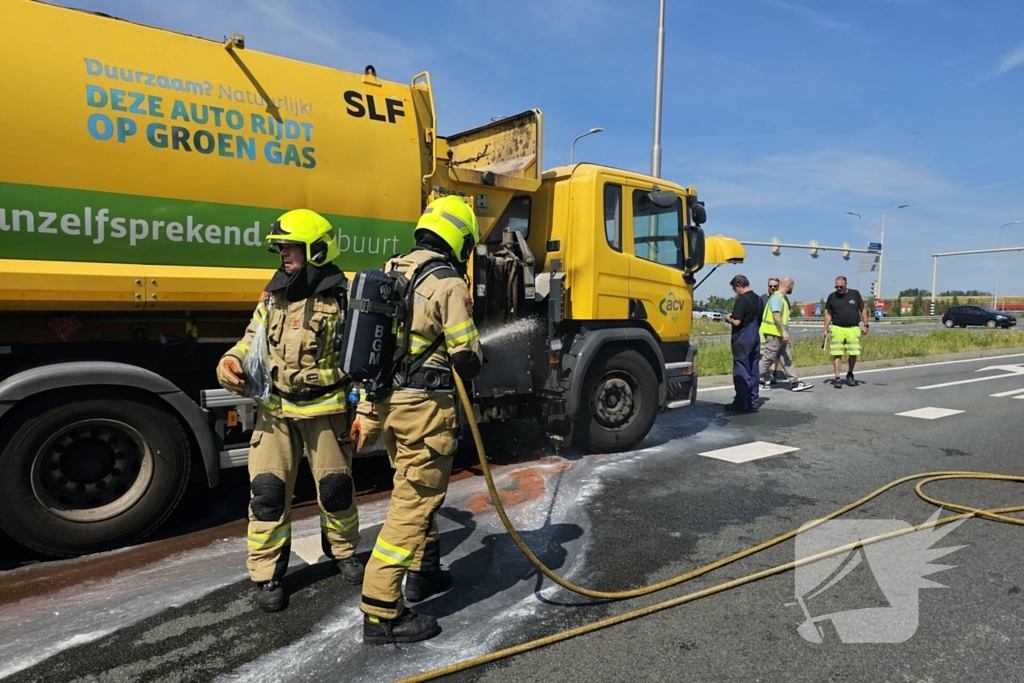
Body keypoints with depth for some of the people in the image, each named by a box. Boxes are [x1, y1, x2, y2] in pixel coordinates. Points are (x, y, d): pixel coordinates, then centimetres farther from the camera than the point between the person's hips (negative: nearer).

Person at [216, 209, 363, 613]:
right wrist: (232, 361, -5)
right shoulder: (274, 294, 6)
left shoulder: (342, 300, -9)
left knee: (336, 487, 11)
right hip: (274, 409, 4)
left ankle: (343, 550, 37)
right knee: (268, 490, 3)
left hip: (324, 410, -3)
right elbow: (254, 339, 17)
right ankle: (266, 573, 20)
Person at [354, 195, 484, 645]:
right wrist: (476, 361, 10)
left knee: (416, 489, 23)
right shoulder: (448, 284, -13)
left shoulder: (389, 273, 12)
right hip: (424, 405, -9)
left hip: (386, 400, 9)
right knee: (413, 503, -1)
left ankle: (422, 571, 39)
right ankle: (381, 613, 6)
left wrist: (364, 410, 18)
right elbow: (466, 359, -16)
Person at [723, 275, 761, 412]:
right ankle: (753, 401, 16)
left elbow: (737, 322, -21)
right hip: (755, 339, 8)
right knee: (753, 371, 11)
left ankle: (742, 403, 1)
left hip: (742, 340, -8)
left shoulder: (742, 300, -16)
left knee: (741, 372, -3)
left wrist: (728, 318, -1)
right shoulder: (758, 299, 11)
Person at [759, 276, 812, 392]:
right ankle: (759, 381, 5)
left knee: (786, 360, 9)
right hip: (774, 334, -10)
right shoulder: (777, 297, -14)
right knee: (767, 358, -3)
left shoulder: (783, 298, 18)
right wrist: (784, 330, -30)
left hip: (780, 335, 10)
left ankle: (794, 382, 10)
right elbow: (776, 315, -25)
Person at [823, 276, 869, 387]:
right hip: (837, 329, 0)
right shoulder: (832, 296, 6)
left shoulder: (855, 294, 5)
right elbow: (828, 313, 11)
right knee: (837, 354, -5)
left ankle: (850, 375, 23)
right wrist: (825, 329, 6)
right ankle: (837, 378, -1)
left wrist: (866, 325, 4)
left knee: (853, 353, 0)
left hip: (853, 329, 0)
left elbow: (863, 310, 9)